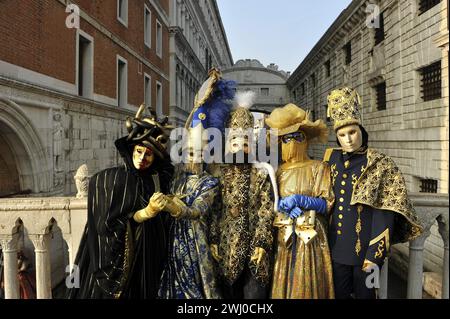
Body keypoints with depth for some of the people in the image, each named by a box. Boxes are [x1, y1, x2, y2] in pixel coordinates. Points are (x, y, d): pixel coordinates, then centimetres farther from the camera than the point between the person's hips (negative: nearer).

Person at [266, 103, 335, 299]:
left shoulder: (318, 168, 0)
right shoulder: (279, 171, 9)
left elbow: (327, 204, -6)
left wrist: (298, 200, -18)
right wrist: (285, 207, -10)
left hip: (311, 236, -3)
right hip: (285, 236, 3)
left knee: (306, 285, 1)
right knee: (285, 283, 7)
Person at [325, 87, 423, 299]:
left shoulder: (381, 165, -8)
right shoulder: (332, 159, 4)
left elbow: (384, 215, -11)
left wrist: (375, 254, -15)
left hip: (365, 249, -3)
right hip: (337, 249, 4)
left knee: (364, 294, 13)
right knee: (339, 294, 15)